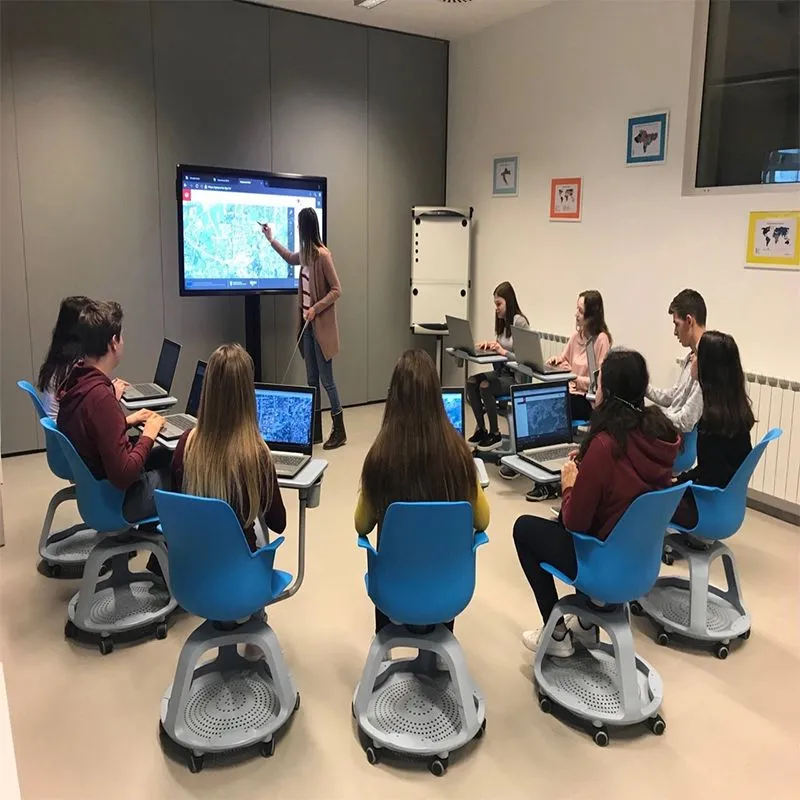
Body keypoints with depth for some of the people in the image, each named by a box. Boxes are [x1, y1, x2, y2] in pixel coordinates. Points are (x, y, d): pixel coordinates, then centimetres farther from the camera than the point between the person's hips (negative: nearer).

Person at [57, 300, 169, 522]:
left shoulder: (75, 380, -5)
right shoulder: (100, 395, -31)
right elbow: (123, 476, -30)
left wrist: (125, 421, 7)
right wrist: (149, 435, -17)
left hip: (94, 482, 8)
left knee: (168, 454, 21)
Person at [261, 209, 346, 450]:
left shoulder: (322, 255, -16)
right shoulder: (305, 254, 8)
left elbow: (336, 290, -16)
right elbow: (291, 258, 32)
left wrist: (316, 308, -22)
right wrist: (271, 240, 34)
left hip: (321, 326, -8)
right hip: (308, 325, 8)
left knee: (326, 380, -3)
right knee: (312, 380, 11)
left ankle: (339, 431, 8)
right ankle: (315, 430, 19)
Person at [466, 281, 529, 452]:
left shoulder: (519, 321, -12)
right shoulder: (503, 321, 13)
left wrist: (503, 351, -27)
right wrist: (490, 345, 0)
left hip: (517, 376, -8)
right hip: (501, 371, 8)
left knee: (485, 386, -29)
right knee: (471, 382, -15)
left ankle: (495, 434, -12)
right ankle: (481, 429, -3)